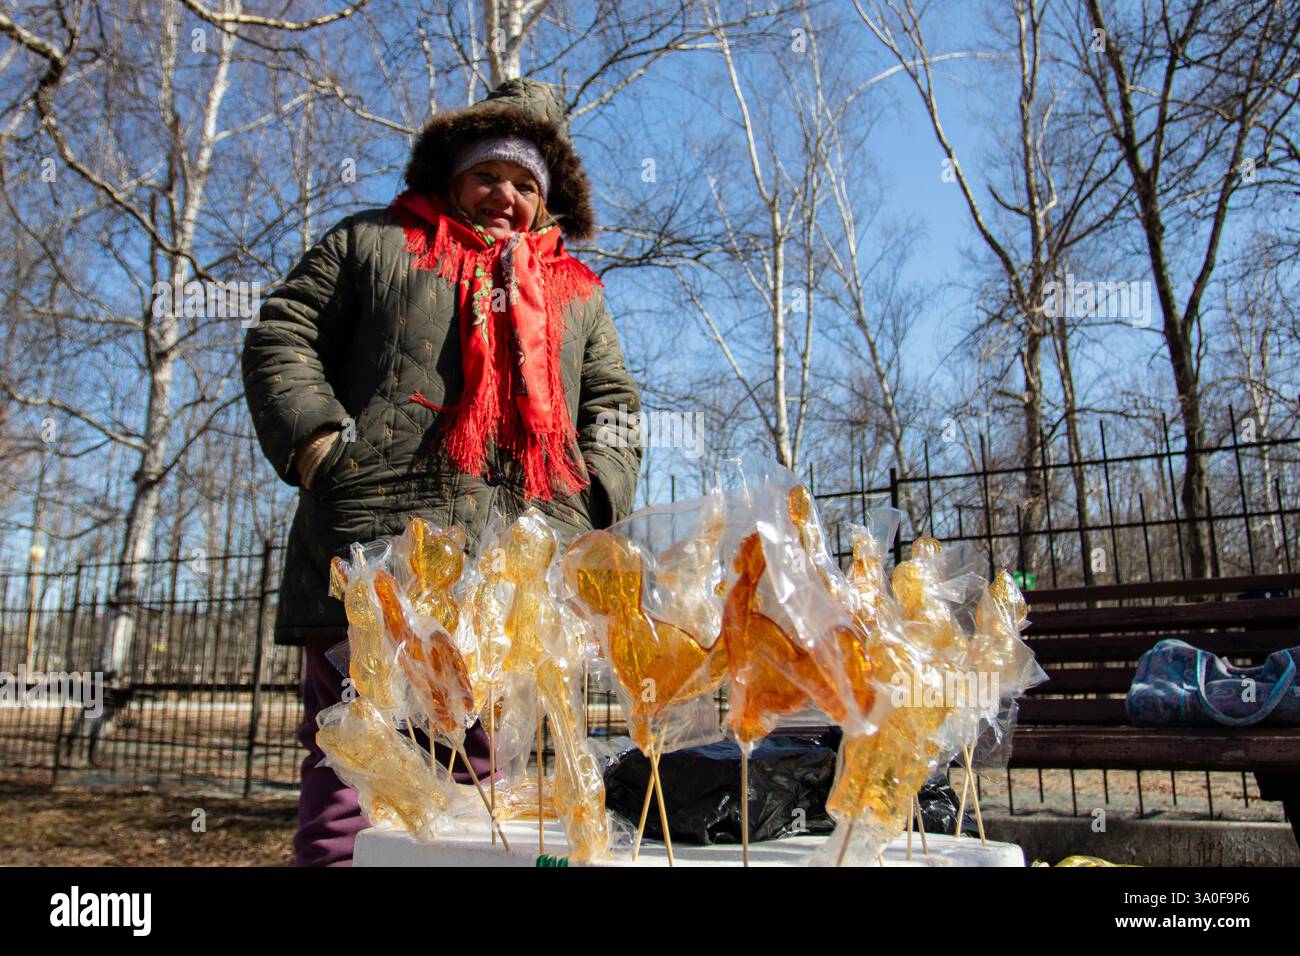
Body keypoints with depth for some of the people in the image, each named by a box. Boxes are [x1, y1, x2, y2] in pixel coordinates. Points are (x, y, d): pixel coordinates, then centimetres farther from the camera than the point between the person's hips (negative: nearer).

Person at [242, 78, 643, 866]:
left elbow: (612, 400, 25)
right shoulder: (374, 243, 19)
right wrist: (318, 444, -5)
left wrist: (595, 494, 6)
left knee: (489, 785, 6)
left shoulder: (577, 291, 27)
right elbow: (283, 337, 12)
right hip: (382, 547, -2)